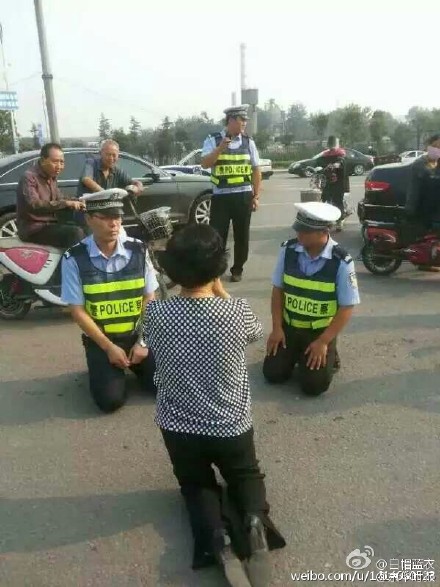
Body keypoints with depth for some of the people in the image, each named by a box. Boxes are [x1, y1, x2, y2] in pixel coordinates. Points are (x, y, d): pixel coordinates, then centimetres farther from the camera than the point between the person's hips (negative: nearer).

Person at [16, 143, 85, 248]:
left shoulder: (51, 177, 12)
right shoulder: (29, 177, -15)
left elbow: (59, 200, 15)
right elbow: (34, 205, -29)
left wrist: (75, 202, -8)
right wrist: (65, 203, -36)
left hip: (50, 224, 9)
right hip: (34, 229, -9)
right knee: (75, 233, -26)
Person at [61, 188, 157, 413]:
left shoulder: (138, 250, -5)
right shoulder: (74, 259, -12)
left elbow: (149, 299, -1)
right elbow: (78, 311, -10)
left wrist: (142, 342, -8)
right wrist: (108, 347, -14)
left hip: (137, 334, 2)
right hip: (99, 339, -2)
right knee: (111, 399, -17)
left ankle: (134, 362, 21)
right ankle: (100, 366, 16)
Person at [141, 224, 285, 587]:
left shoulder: (156, 314, -18)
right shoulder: (237, 312, -19)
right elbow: (255, 333, 5)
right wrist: (220, 290, 6)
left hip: (178, 427, 1)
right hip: (232, 425, 0)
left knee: (196, 484, 27)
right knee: (246, 475, 29)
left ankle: (217, 539, -2)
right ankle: (255, 521, -2)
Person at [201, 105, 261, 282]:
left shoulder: (248, 142, 7)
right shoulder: (213, 140, 1)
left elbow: (256, 170, 8)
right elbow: (205, 164, -10)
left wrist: (256, 196, 4)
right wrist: (220, 148, -21)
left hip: (244, 195, 2)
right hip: (221, 196, -2)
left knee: (242, 235, 9)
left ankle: (237, 269, 23)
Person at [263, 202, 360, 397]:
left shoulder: (341, 262, -20)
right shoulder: (288, 250, -11)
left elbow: (347, 308, -14)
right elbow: (278, 289, -1)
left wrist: (323, 342, -16)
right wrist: (277, 328, -5)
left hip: (321, 330, -3)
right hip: (289, 327, 3)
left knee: (314, 385, -11)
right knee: (273, 373, -4)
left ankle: (329, 355, 20)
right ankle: (295, 353, 26)